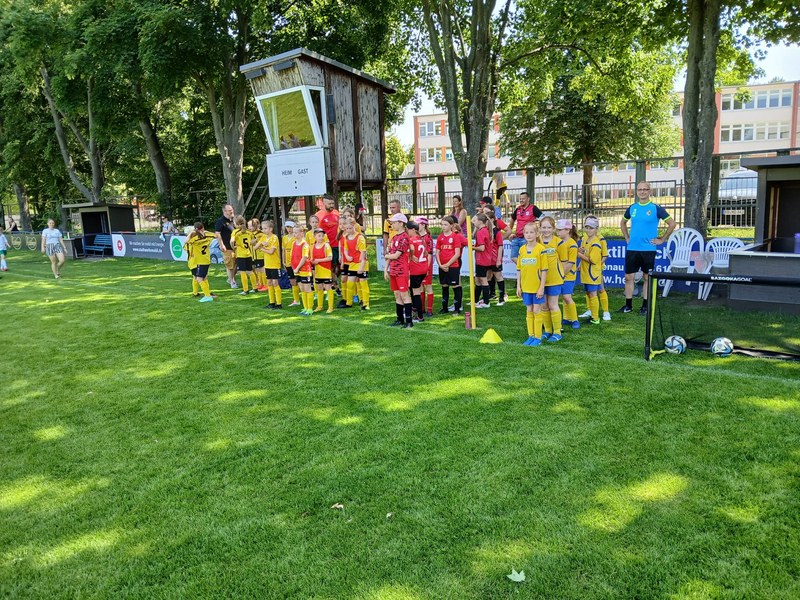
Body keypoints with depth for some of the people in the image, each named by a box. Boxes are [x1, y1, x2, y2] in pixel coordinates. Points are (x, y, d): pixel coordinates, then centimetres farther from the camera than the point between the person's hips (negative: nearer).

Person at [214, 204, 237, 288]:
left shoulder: (232, 220, 13)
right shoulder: (220, 221, -11)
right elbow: (217, 233, -16)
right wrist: (221, 245, -20)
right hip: (227, 247, -7)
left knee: (236, 263, 11)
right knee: (229, 265, -1)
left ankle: (231, 279, 28)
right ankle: (232, 282, 10)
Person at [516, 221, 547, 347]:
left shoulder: (540, 249, -9)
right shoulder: (521, 250, 5)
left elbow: (544, 270, -9)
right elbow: (519, 269, 9)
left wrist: (542, 287, -12)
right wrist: (518, 286, 7)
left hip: (537, 287, -4)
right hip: (525, 287, 4)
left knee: (537, 311, 2)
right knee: (529, 311, 11)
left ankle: (538, 337, 11)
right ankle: (531, 336, 20)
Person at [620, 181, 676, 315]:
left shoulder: (656, 208, -5)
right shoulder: (632, 208, 7)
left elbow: (672, 224, -3)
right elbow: (623, 222, 24)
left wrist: (662, 239, -3)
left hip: (648, 249, -3)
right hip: (632, 249, 4)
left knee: (647, 278, 6)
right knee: (628, 276, 4)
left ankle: (645, 306, 14)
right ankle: (628, 305, 15)